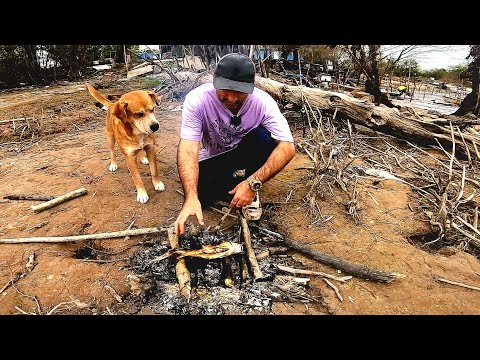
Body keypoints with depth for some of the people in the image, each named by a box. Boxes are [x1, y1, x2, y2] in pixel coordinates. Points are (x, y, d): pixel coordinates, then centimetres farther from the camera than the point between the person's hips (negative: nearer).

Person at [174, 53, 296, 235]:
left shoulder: (263, 102, -25)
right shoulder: (197, 99, -25)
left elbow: (287, 147, -31)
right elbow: (188, 149, -32)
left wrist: (253, 184, -41)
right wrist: (191, 197, -47)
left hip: (244, 156, 0)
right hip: (213, 161, 1)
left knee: (264, 138, -31)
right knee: (200, 197, -26)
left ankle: (248, 186, -7)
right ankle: (237, 181, 4)